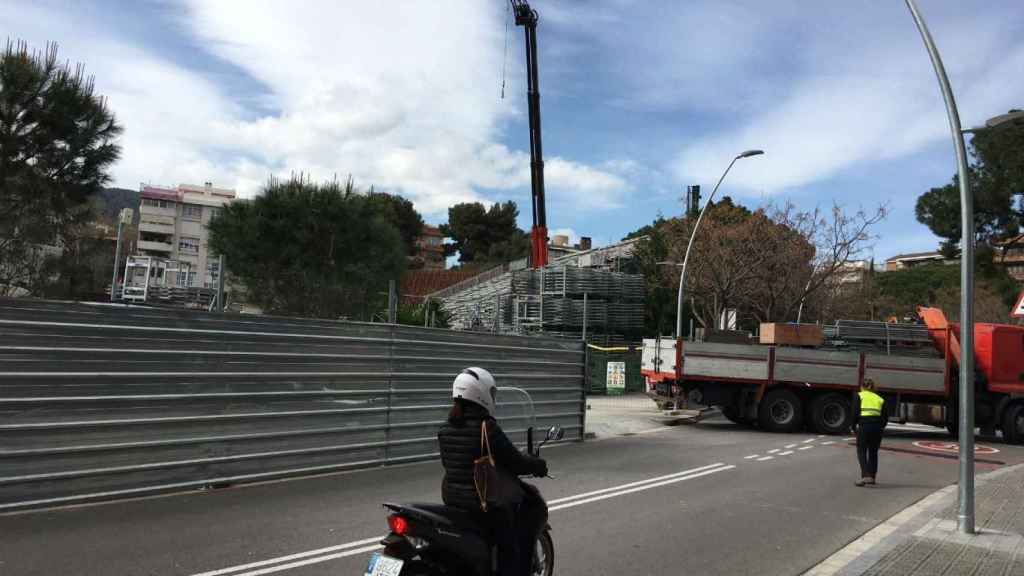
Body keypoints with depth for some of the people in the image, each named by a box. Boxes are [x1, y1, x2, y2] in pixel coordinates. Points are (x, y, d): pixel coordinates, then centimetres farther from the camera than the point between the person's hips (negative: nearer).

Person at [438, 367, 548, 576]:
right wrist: (539, 465, 2)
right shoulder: (486, 427, -20)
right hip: (484, 500, -7)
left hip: (451, 496, 8)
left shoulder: (446, 427, 1)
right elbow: (514, 461, -16)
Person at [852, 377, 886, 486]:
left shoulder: (859, 396, 9)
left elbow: (855, 413, -3)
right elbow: (884, 417, 12)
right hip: (877, 426, 4)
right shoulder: (879, 399, 19)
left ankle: (865, 476, -13)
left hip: (864, 425, -4)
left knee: (861, 451, 3)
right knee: (873, 453, 17)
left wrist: (854, 427, 7)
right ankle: (872, 477, 23)